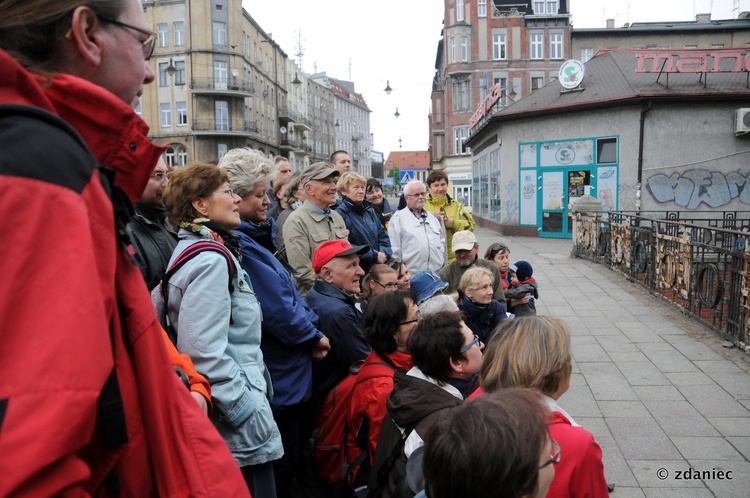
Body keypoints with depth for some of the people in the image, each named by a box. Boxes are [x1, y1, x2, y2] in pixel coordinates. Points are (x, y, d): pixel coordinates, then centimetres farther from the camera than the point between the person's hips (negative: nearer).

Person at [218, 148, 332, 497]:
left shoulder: (255, 236, 9)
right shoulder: (240, 243, -23)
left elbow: (290, 294, 13)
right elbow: (277, 310, -24)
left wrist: (312, 329, 1)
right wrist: (314, 337, -9)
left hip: (289, 375, 10)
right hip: (278, 379, -10)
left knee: (296, 453, 25)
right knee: (282, 468, 7)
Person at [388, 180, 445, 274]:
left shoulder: (432, 217, 20)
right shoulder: (398, 218, 1)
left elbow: (442, 241, 23)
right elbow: (394, 250, -3)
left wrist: (443, 266, 12)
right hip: (412, 275, -5)